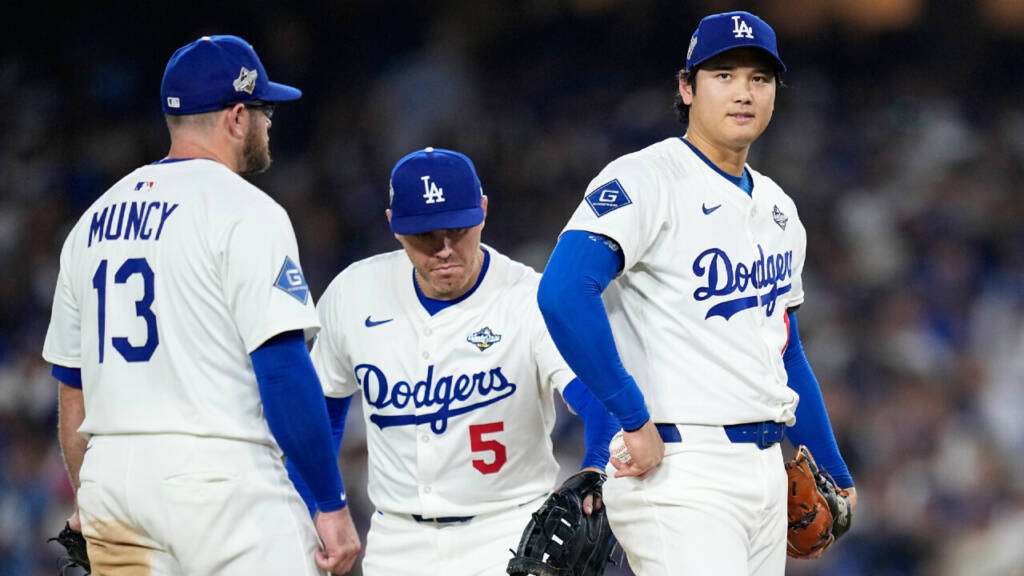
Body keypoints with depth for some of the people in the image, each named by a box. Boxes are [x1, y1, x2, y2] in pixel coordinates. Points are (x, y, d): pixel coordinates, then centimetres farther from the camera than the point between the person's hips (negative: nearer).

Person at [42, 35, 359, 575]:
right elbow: (283, 368, -14)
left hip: (108, 476, 7)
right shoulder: (243, 211, -6)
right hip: (217, 473, -7)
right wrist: (332, 505, -12)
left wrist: (88, 506, 27)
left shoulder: (94, 220, 16)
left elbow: (71, 386, 20)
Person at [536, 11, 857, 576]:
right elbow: (564, 294, -24)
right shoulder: (644, 182, -9)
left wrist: (834, 472, 28)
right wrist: (636, 420, -23)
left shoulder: (776, 207, 18)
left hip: (765, 465, 9)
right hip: (678, 469, -8)